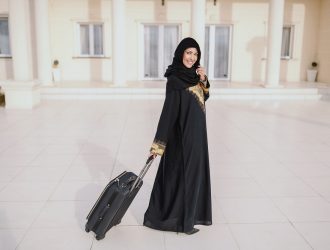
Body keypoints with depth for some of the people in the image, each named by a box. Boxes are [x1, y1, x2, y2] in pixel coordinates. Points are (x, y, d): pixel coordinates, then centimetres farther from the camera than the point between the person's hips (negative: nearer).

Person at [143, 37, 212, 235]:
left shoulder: (192, 75, 6)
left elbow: (204, 97, 16)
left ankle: (188, 214, 34)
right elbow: (168, 110, -23)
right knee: (182, 174, 1)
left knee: (191, 171, 18)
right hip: (183, 134, -9)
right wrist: (159, 143, -24)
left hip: (195, 132, 9)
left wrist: (203, 81, -4)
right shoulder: (175, 79, -18)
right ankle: (181, 220, 15)